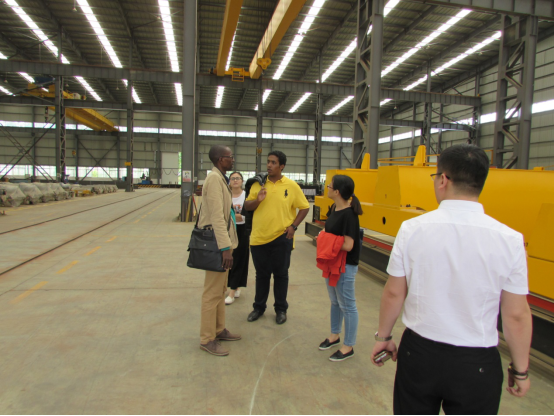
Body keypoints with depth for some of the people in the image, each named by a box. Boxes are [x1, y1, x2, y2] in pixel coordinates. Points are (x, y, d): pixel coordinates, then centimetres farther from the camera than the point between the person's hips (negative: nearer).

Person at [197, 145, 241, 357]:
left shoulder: (220, 179, 13)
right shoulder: (214, 179, -16)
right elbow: (216, 217, -23)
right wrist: (226, 248, -25)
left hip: (223, 240, 10)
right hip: (217, 243, -10)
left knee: (221, 290, 18)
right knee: (213, 292, 0)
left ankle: (219, 330, 32)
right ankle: (207, 340, 13)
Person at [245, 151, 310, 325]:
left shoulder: (291, 185, -4)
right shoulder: (258, 184, 4)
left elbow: (305, 207, 2)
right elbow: (247, 206, 7)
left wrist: (294, 226, -6)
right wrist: (257, 200, -13)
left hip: (281, 237, -2)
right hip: (259, 237, 2)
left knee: (281, 274, 10)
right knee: (261, 274, 15)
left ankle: (281, 309, 26)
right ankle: (259, 307, 31)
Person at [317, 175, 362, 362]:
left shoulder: (349, 214, -23)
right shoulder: (335, 209, 4)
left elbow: (347, 245, -27)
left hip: (346, 266, -9)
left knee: (347, 305, 6)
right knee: (334, 302, 23)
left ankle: (349, 347, 22)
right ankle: (335, 335, 42)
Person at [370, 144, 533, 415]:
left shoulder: (412, 229, -14)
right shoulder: (509, 240, -13)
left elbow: (394, 294, -7)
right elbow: (516, 316, -7)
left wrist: (383, 337, 9)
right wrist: (520, 370, 9)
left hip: (418, 352, 0)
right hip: (477, 365, 0)